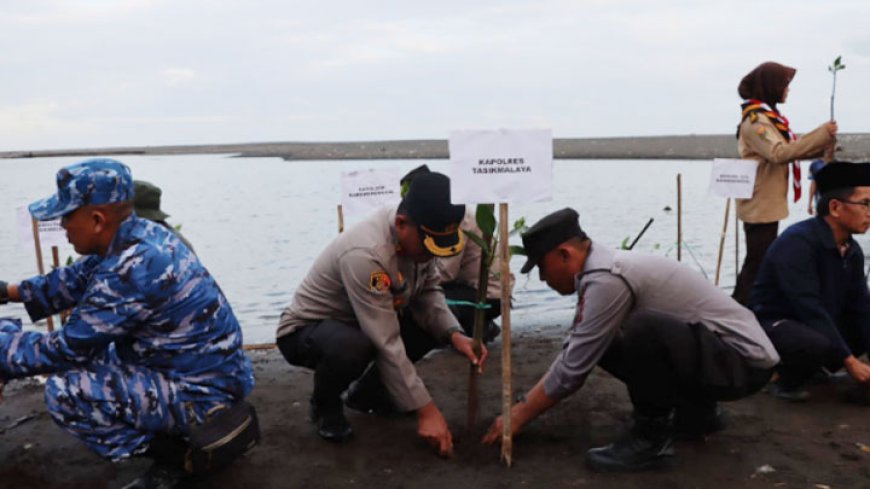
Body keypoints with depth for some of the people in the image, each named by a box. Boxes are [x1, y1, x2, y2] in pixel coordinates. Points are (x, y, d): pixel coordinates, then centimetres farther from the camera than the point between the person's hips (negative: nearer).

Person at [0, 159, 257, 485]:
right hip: (213, 373, 9)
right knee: (87, 360, 21)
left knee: (63, 392, -14)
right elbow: (76, 279, 18)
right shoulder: (140, 236, 0)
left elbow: (67, 349, -16)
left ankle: (181, 455, -2)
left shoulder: (130, 270, -26)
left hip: (204, 394, -9)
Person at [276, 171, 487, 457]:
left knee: (436, 325, -9)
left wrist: (455, 335, -24)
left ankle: (369, 392, 12)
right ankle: (325, 406, -3)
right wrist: (426, 410, -31)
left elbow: (428, 292, -4)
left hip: (366, 323, 8)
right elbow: (387, 344, -35)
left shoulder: (416, 234, -13)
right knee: (351, 347, -40)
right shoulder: (366, 254, -37)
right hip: (304, 331, -7)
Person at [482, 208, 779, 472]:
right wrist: (523, 405, 11)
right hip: (714, 350, 10)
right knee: (599, 346, 8)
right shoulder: (602, 271, 4)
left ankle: (651, 440, -11)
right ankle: (697, 413, 20)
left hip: (743, 359, -10)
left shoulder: (607, 279, -24)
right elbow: (574, 355, 12)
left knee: (642, 330, -34)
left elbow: (572, 370, -20)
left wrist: (520, 417, -7)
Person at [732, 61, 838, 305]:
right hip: (760, 204, -10)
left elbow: (790, 149, 14)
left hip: (768, 203, 10)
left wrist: (823, 146, 0)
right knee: (758, 261, -8)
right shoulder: (755, 119, -16)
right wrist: (820, 134, -24)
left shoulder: (769, 116, 15)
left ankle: (740, 306, 21)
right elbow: (779, 153, -27)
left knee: (760, 260, 14)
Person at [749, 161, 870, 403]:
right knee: (817, 343, -38)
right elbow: (808, 308, -29)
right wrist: (848, 361, -28)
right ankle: (789, 380, -5)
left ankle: (812, 365, 13)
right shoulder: (797, 242, -24)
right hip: (776, 324, -9)